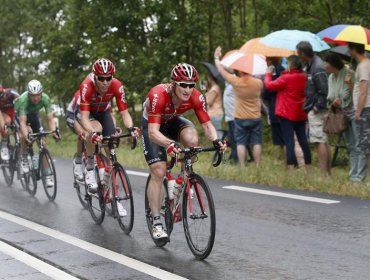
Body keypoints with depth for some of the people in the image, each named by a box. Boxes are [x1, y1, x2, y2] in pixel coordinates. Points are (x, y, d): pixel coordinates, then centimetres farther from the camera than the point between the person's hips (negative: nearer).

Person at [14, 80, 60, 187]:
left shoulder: (45, 98, -32)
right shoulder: (23, 100, -40)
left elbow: (50, 118, -33)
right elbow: (23, 122, -46)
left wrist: (53, 132, -51)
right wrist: (26, 136, -61)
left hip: (34, 115, 3)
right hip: (19, 114, -3)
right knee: (27, 132, -35)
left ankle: (47, 175, -5)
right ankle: (23, 159, -14)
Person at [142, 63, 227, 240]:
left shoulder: (196, 97, -27)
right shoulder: (158, 95, -38)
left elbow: (207, 125, -24)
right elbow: (153, 132, -43)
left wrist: (216, 141, -45)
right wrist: (168, 144, -62)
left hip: (173, 122, 3)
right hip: (153, 125, -3)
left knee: (192, 140, -31)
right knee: (158, 172, -14)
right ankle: (156, 223, -7)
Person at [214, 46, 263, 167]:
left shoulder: (236, 82, -11)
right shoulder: (258, 82, -6)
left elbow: (221, 70, 0)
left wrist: (217, 57, 13)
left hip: (240, 118, -1)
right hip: (255, 118, 1)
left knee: (241, 143, 3)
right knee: (256, 142, 4)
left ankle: (242, 166, -1)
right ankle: (257, 166, 2)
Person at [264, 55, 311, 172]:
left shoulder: (286, 78, -14)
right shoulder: (304, 77, 5)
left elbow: (269, 85, -11)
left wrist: (268, 74, 8)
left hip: (287, 114, -6)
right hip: (301, 114, 6)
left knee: (289, 141, -6)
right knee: (303, 140, 10)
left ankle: (291, 168, -12)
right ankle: (308, 167, 14)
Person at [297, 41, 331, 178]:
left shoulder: (318, 68, -19)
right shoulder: (311, 65, 11)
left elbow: (324, 91, -21)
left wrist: (317, 107, -16)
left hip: (317, 110, -10)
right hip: (315, 108, 10)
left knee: (320, 141, -9)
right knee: (324, 140, 13)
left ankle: (323, 175, -9)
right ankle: (328, 172, 20)